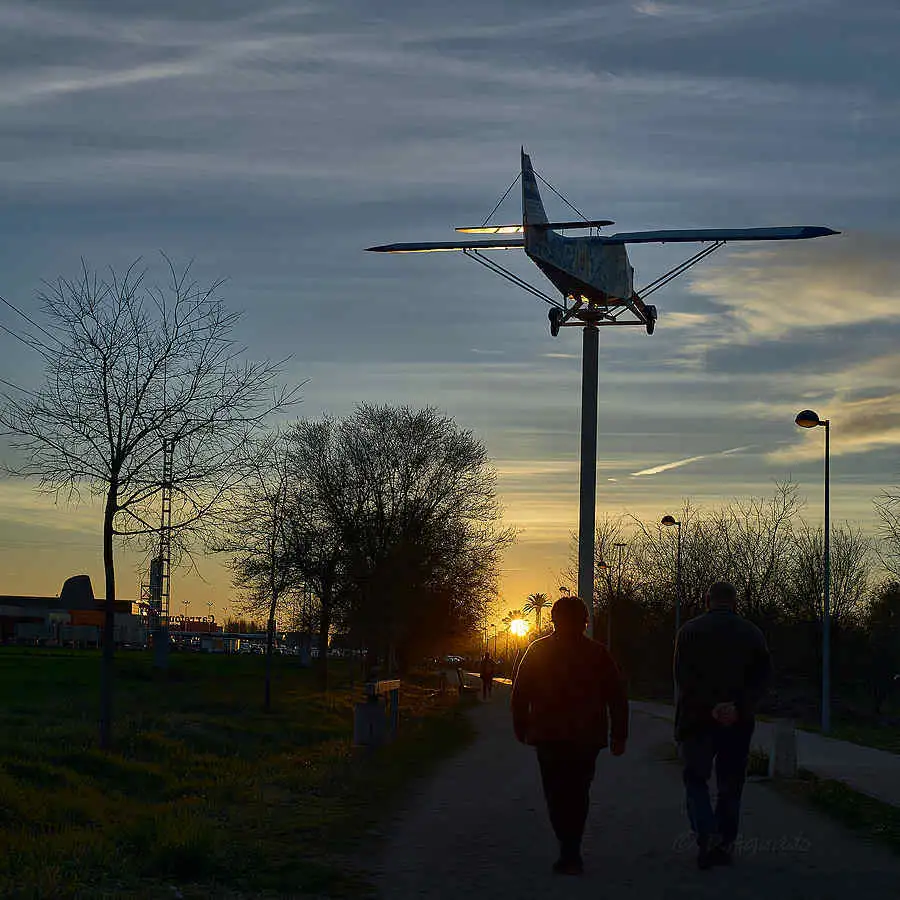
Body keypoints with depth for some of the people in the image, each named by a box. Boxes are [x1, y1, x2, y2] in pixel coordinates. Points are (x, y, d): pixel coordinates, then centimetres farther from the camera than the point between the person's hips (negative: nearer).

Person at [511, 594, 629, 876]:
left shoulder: (538, 650, 0)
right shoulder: (597, 653, 1)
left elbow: (520, 694, 2)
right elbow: (618, 698, 1)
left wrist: (521, 729, 11)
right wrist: (619, 736, 6)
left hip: (549, 738, -1)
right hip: (587, 738, 1)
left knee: (557, 796, 3)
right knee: (578, 794, 15)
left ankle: (570, 854, -11)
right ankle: (571, 853, 18)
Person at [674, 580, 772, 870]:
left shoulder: (690, 630, 0)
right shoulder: (752, 633, 6)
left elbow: (683, 676, -9)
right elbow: (763, 675, -4)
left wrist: (710, 707, -11)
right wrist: (738, 706, -12)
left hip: (697, 718, -2)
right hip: (739, 721, 2)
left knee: (696, 779, 7)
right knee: (731, 783, 12)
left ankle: (707, 834, -13)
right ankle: (725, 844, 12)